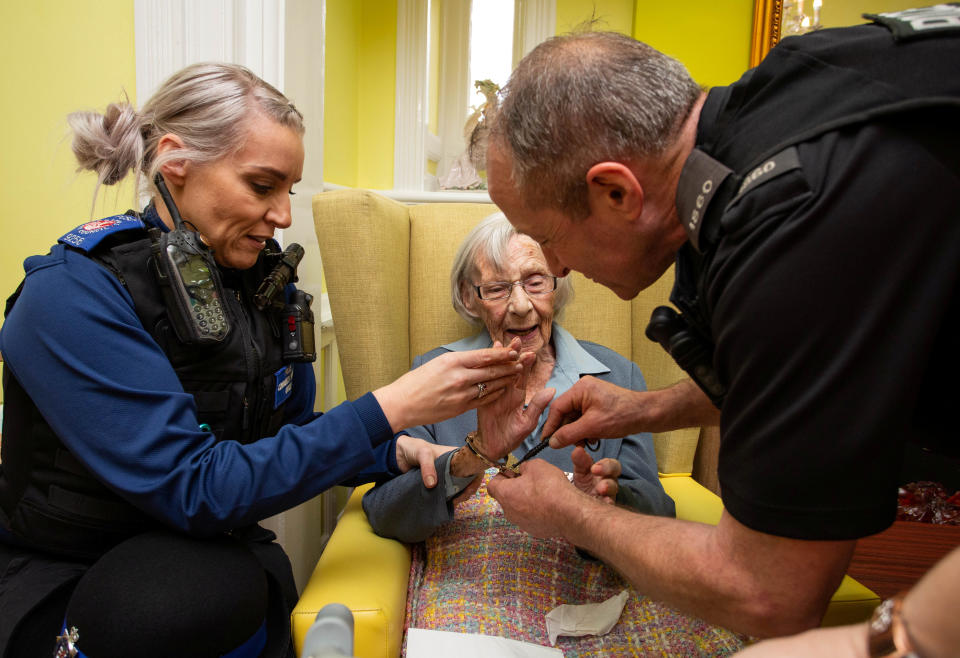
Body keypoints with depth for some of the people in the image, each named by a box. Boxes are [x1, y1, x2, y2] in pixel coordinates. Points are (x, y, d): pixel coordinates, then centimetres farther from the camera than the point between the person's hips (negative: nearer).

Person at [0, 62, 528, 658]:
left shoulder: (266, 279, -1)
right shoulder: (73, 291, -20)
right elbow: (196, 490, -26)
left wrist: (399, 452, -10)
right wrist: (390, 409, -28)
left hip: (216, 552, 5)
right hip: (68, 584, -4)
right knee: (221, 591, -34)